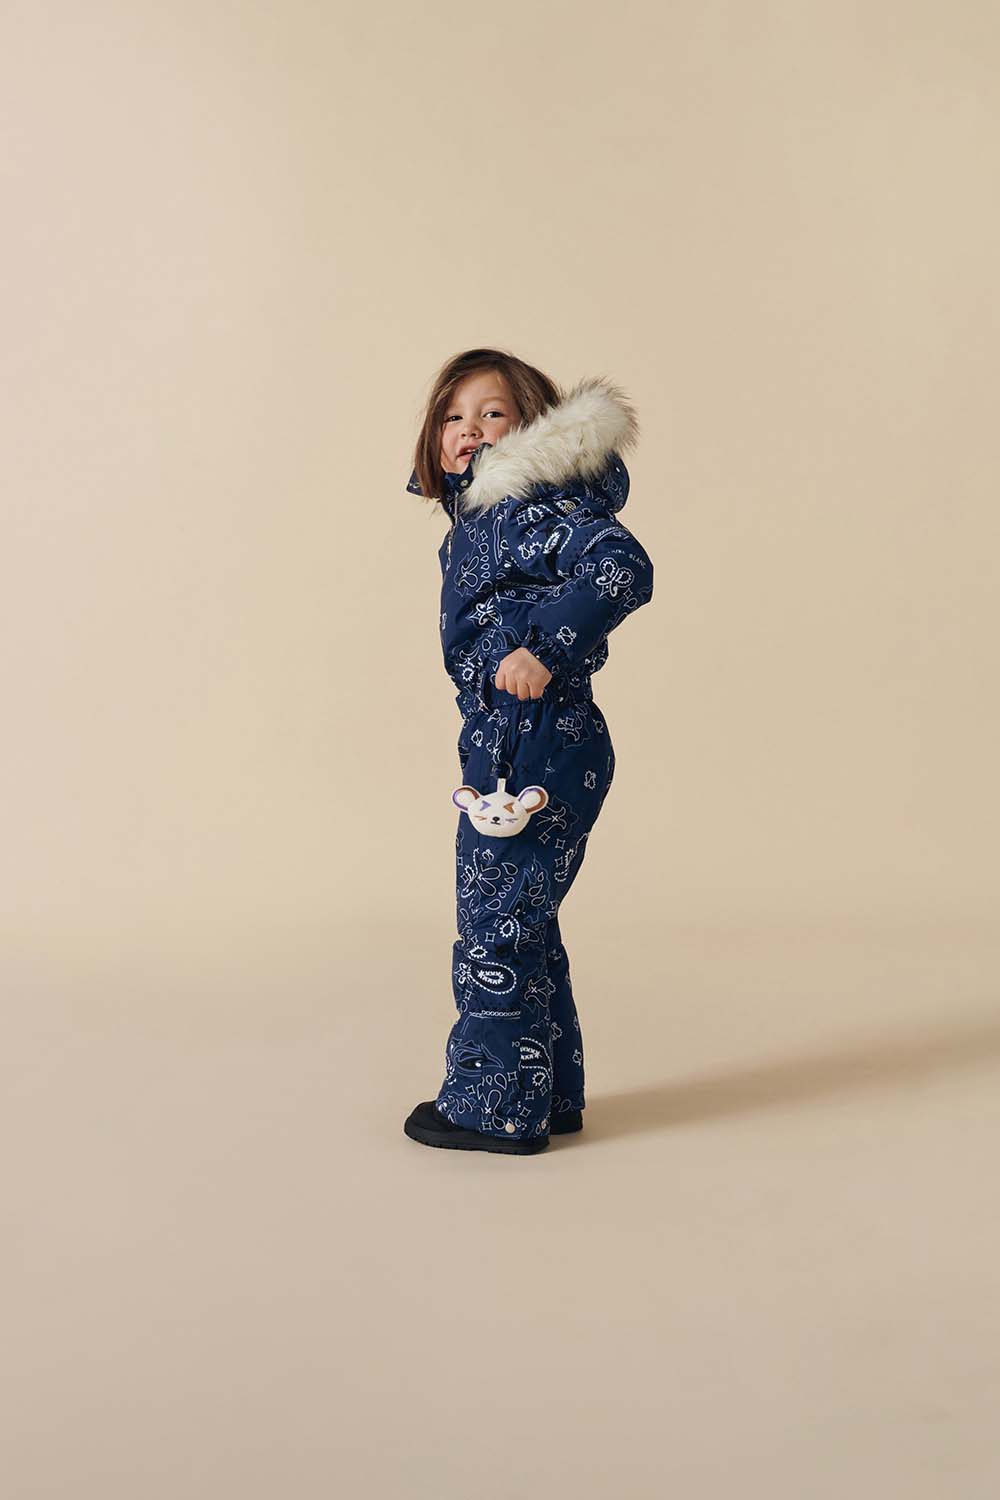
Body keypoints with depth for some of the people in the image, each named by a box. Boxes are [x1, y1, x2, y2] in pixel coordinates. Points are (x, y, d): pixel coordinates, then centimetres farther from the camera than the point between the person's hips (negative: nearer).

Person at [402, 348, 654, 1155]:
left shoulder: (532, 507, -14)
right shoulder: (477, 520, 15)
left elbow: (622, 567, -28)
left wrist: (544, 648, -28)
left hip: (536, 745, -10)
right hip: (508, 743, 10)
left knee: (497, 919, 0)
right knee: (522, 921, 18)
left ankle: (494, 1105, 14)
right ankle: (551, 1093, 32)